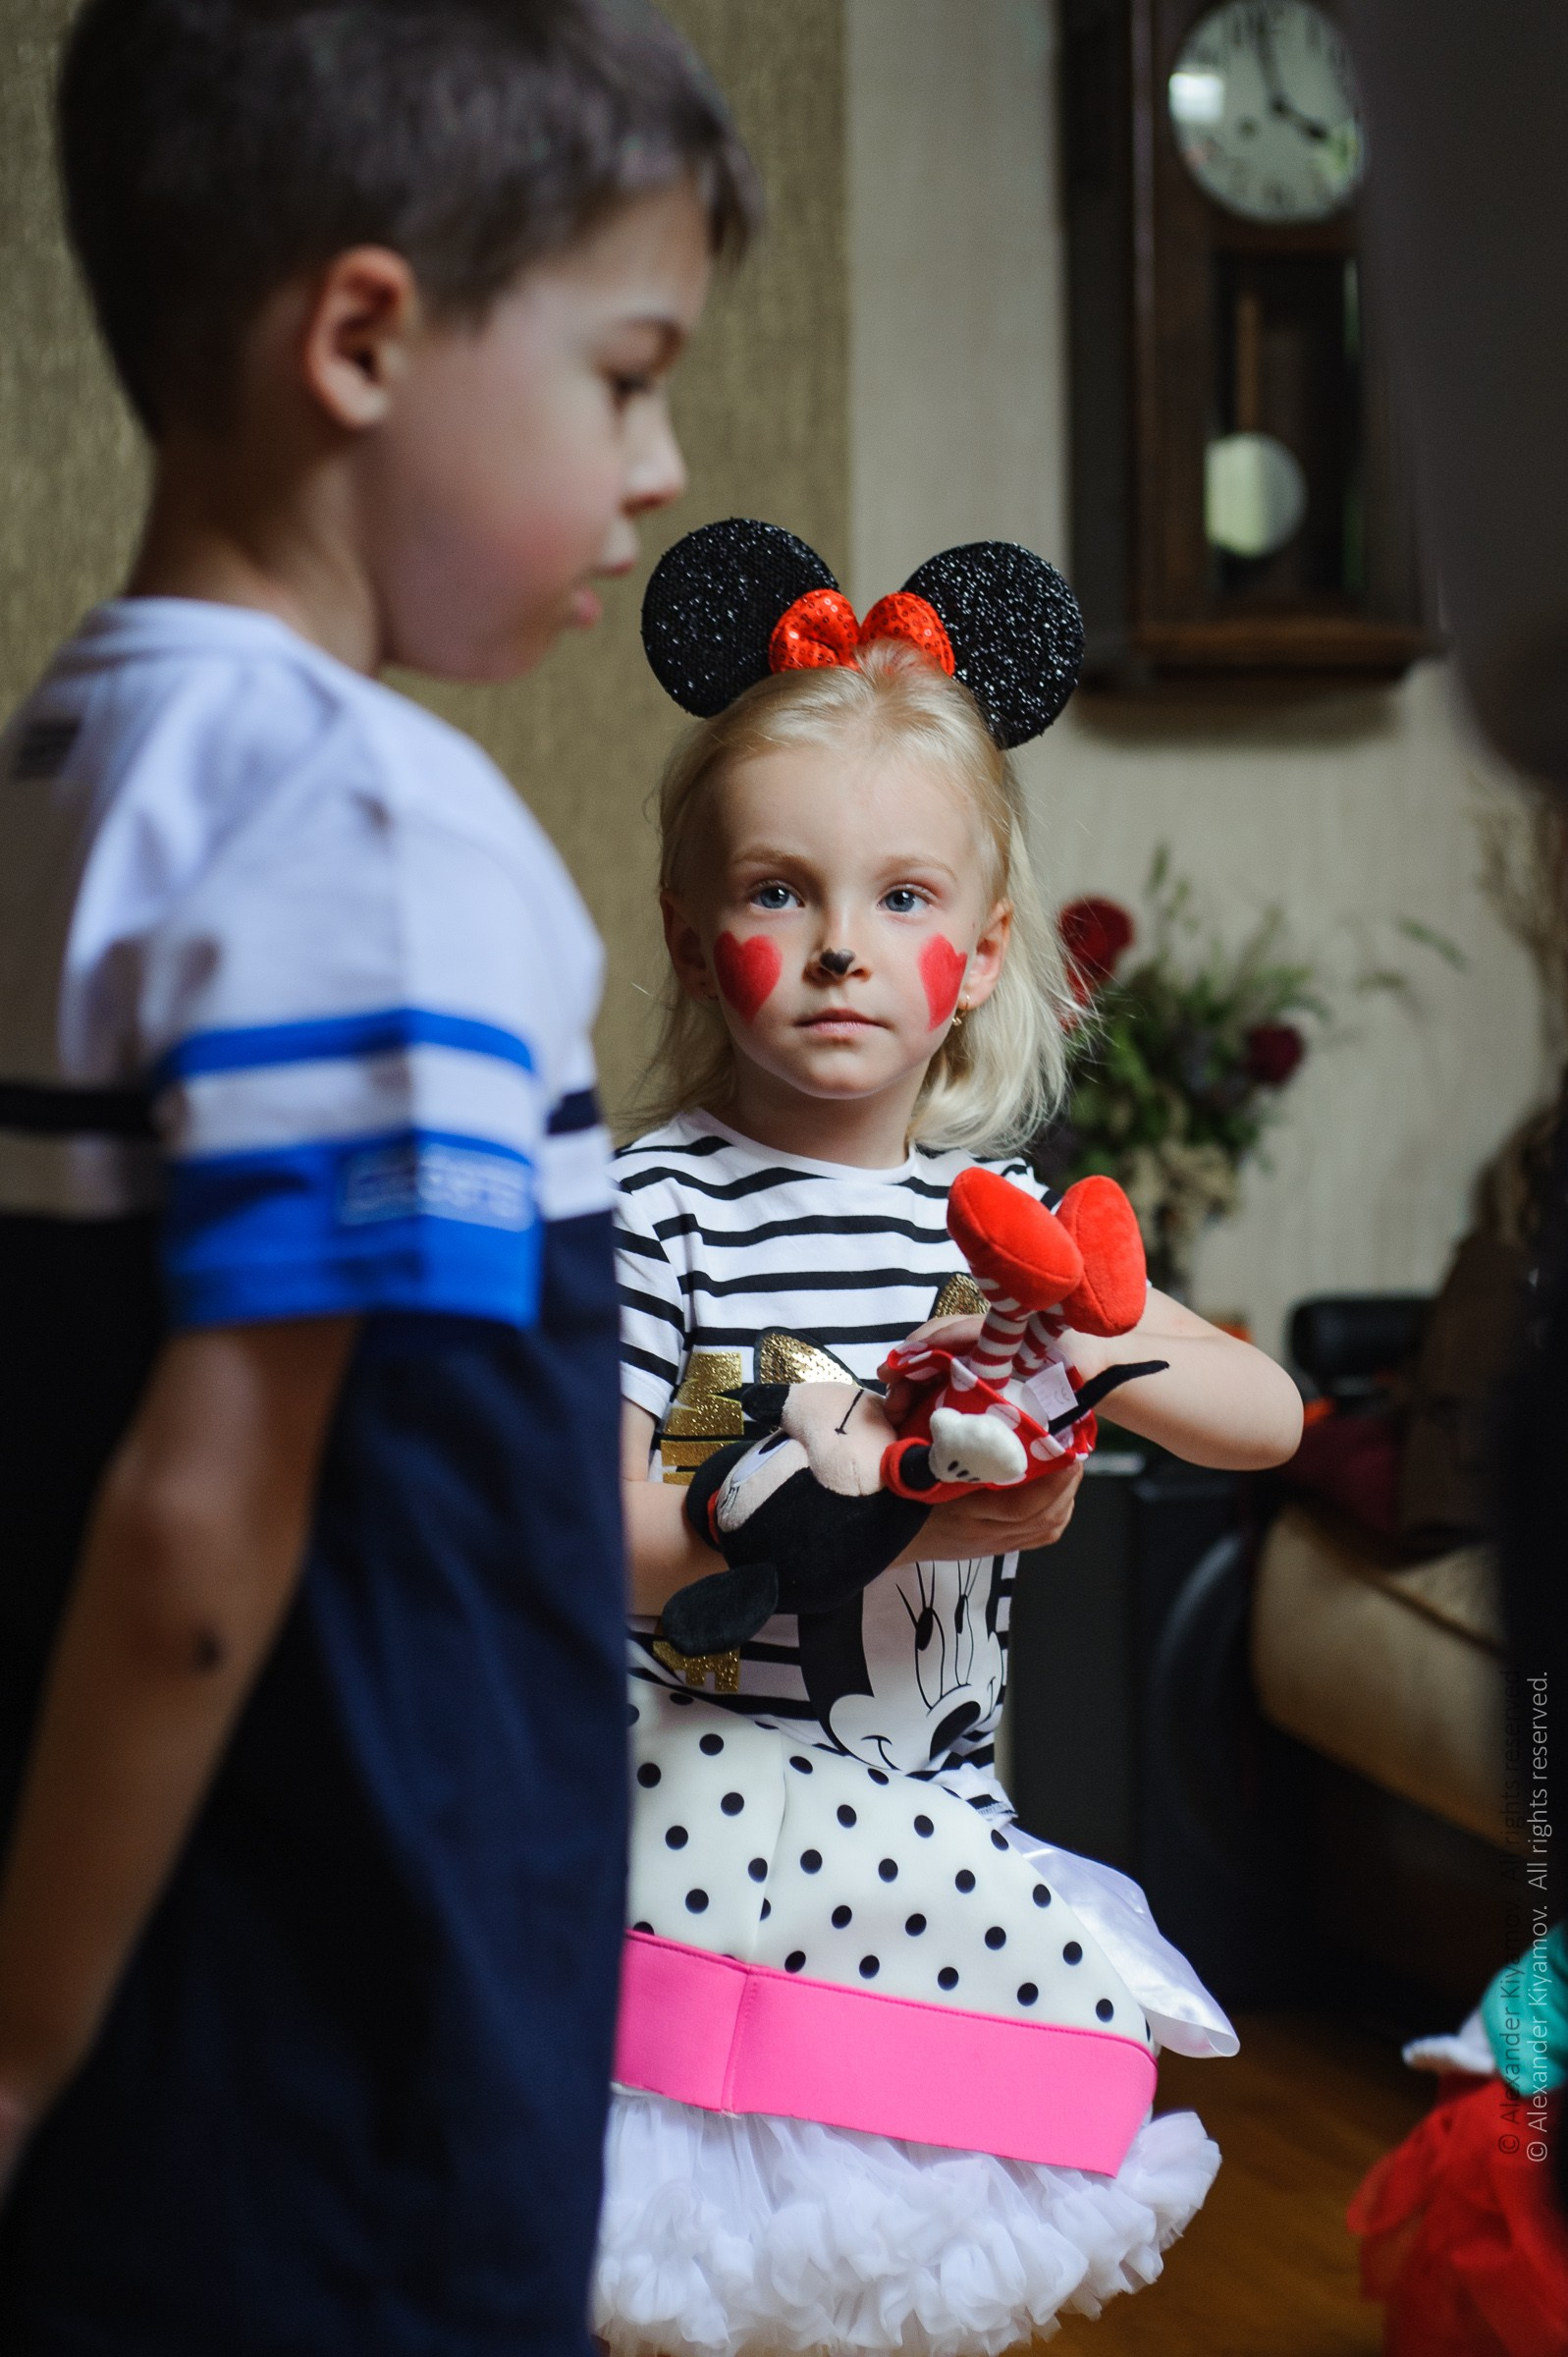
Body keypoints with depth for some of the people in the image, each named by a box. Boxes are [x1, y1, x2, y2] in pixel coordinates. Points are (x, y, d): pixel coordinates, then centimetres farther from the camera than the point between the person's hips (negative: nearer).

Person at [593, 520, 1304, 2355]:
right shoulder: (663, 1203, -8)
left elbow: (1269, 1421, 5)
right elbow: (600, 1535, -16)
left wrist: (1081, 1349, -15)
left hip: (934, 1816, 5)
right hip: (718, 1796, -5)